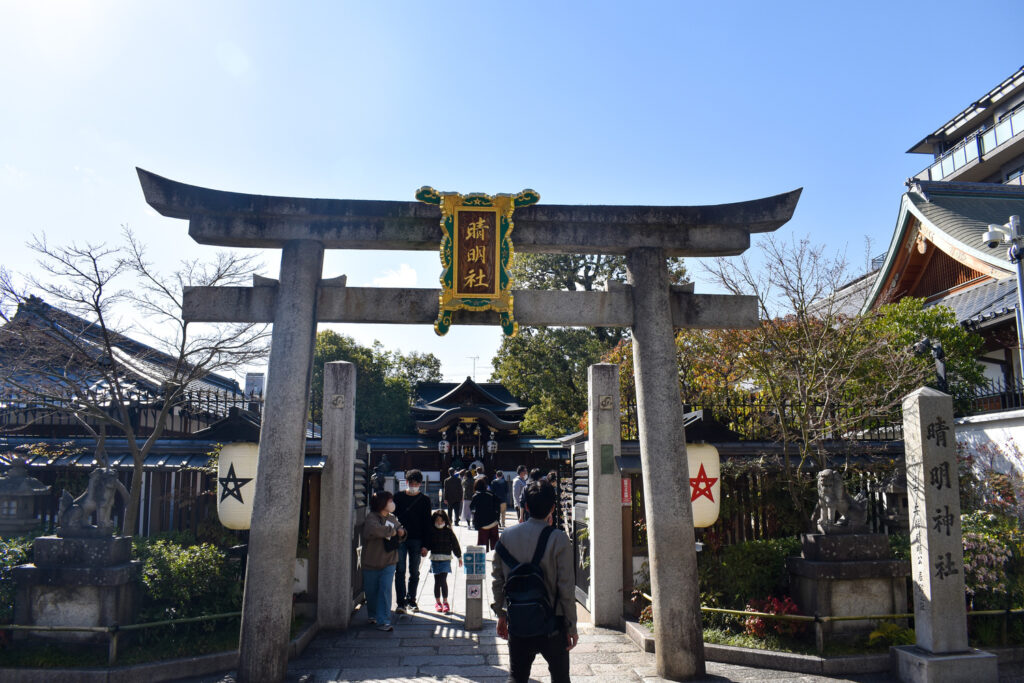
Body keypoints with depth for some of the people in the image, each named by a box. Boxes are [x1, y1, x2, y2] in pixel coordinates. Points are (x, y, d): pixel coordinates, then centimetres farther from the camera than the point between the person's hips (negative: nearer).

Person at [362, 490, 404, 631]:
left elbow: (400, 527, 26)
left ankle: (383, 621, -9)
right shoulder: (372, 517, -13)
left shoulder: (392, 518, 8)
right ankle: (372, 615, 36)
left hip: (388, 563, 3)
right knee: (371, 592, 12)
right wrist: (391, 531, -22)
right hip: (371, 563, -3)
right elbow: (372, 530, -34)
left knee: (385, 590, -9)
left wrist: (401, 531, 1)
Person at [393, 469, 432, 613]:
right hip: (400, 538, 0)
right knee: (400, 571, -4)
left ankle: (411, 600, 18)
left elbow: (427, 522, 4)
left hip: (416, 540, 0)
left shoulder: (424, 500, 5)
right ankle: (401, 602, -1)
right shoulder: (399, 497, 6)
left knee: (414, 572, 7)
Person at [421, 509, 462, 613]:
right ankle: (437, 601, 20)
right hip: (435, 559, 1)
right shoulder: (431, 531, 1)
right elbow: (426, 542, 5)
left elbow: (455, 544, 7)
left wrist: (459, 557, 11)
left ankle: (445, 602, 4)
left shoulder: (448, 532, 1)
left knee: (443, 581, -7)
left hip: (446, 559, -1)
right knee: (437, 581, 8)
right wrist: (425, 548, -18)